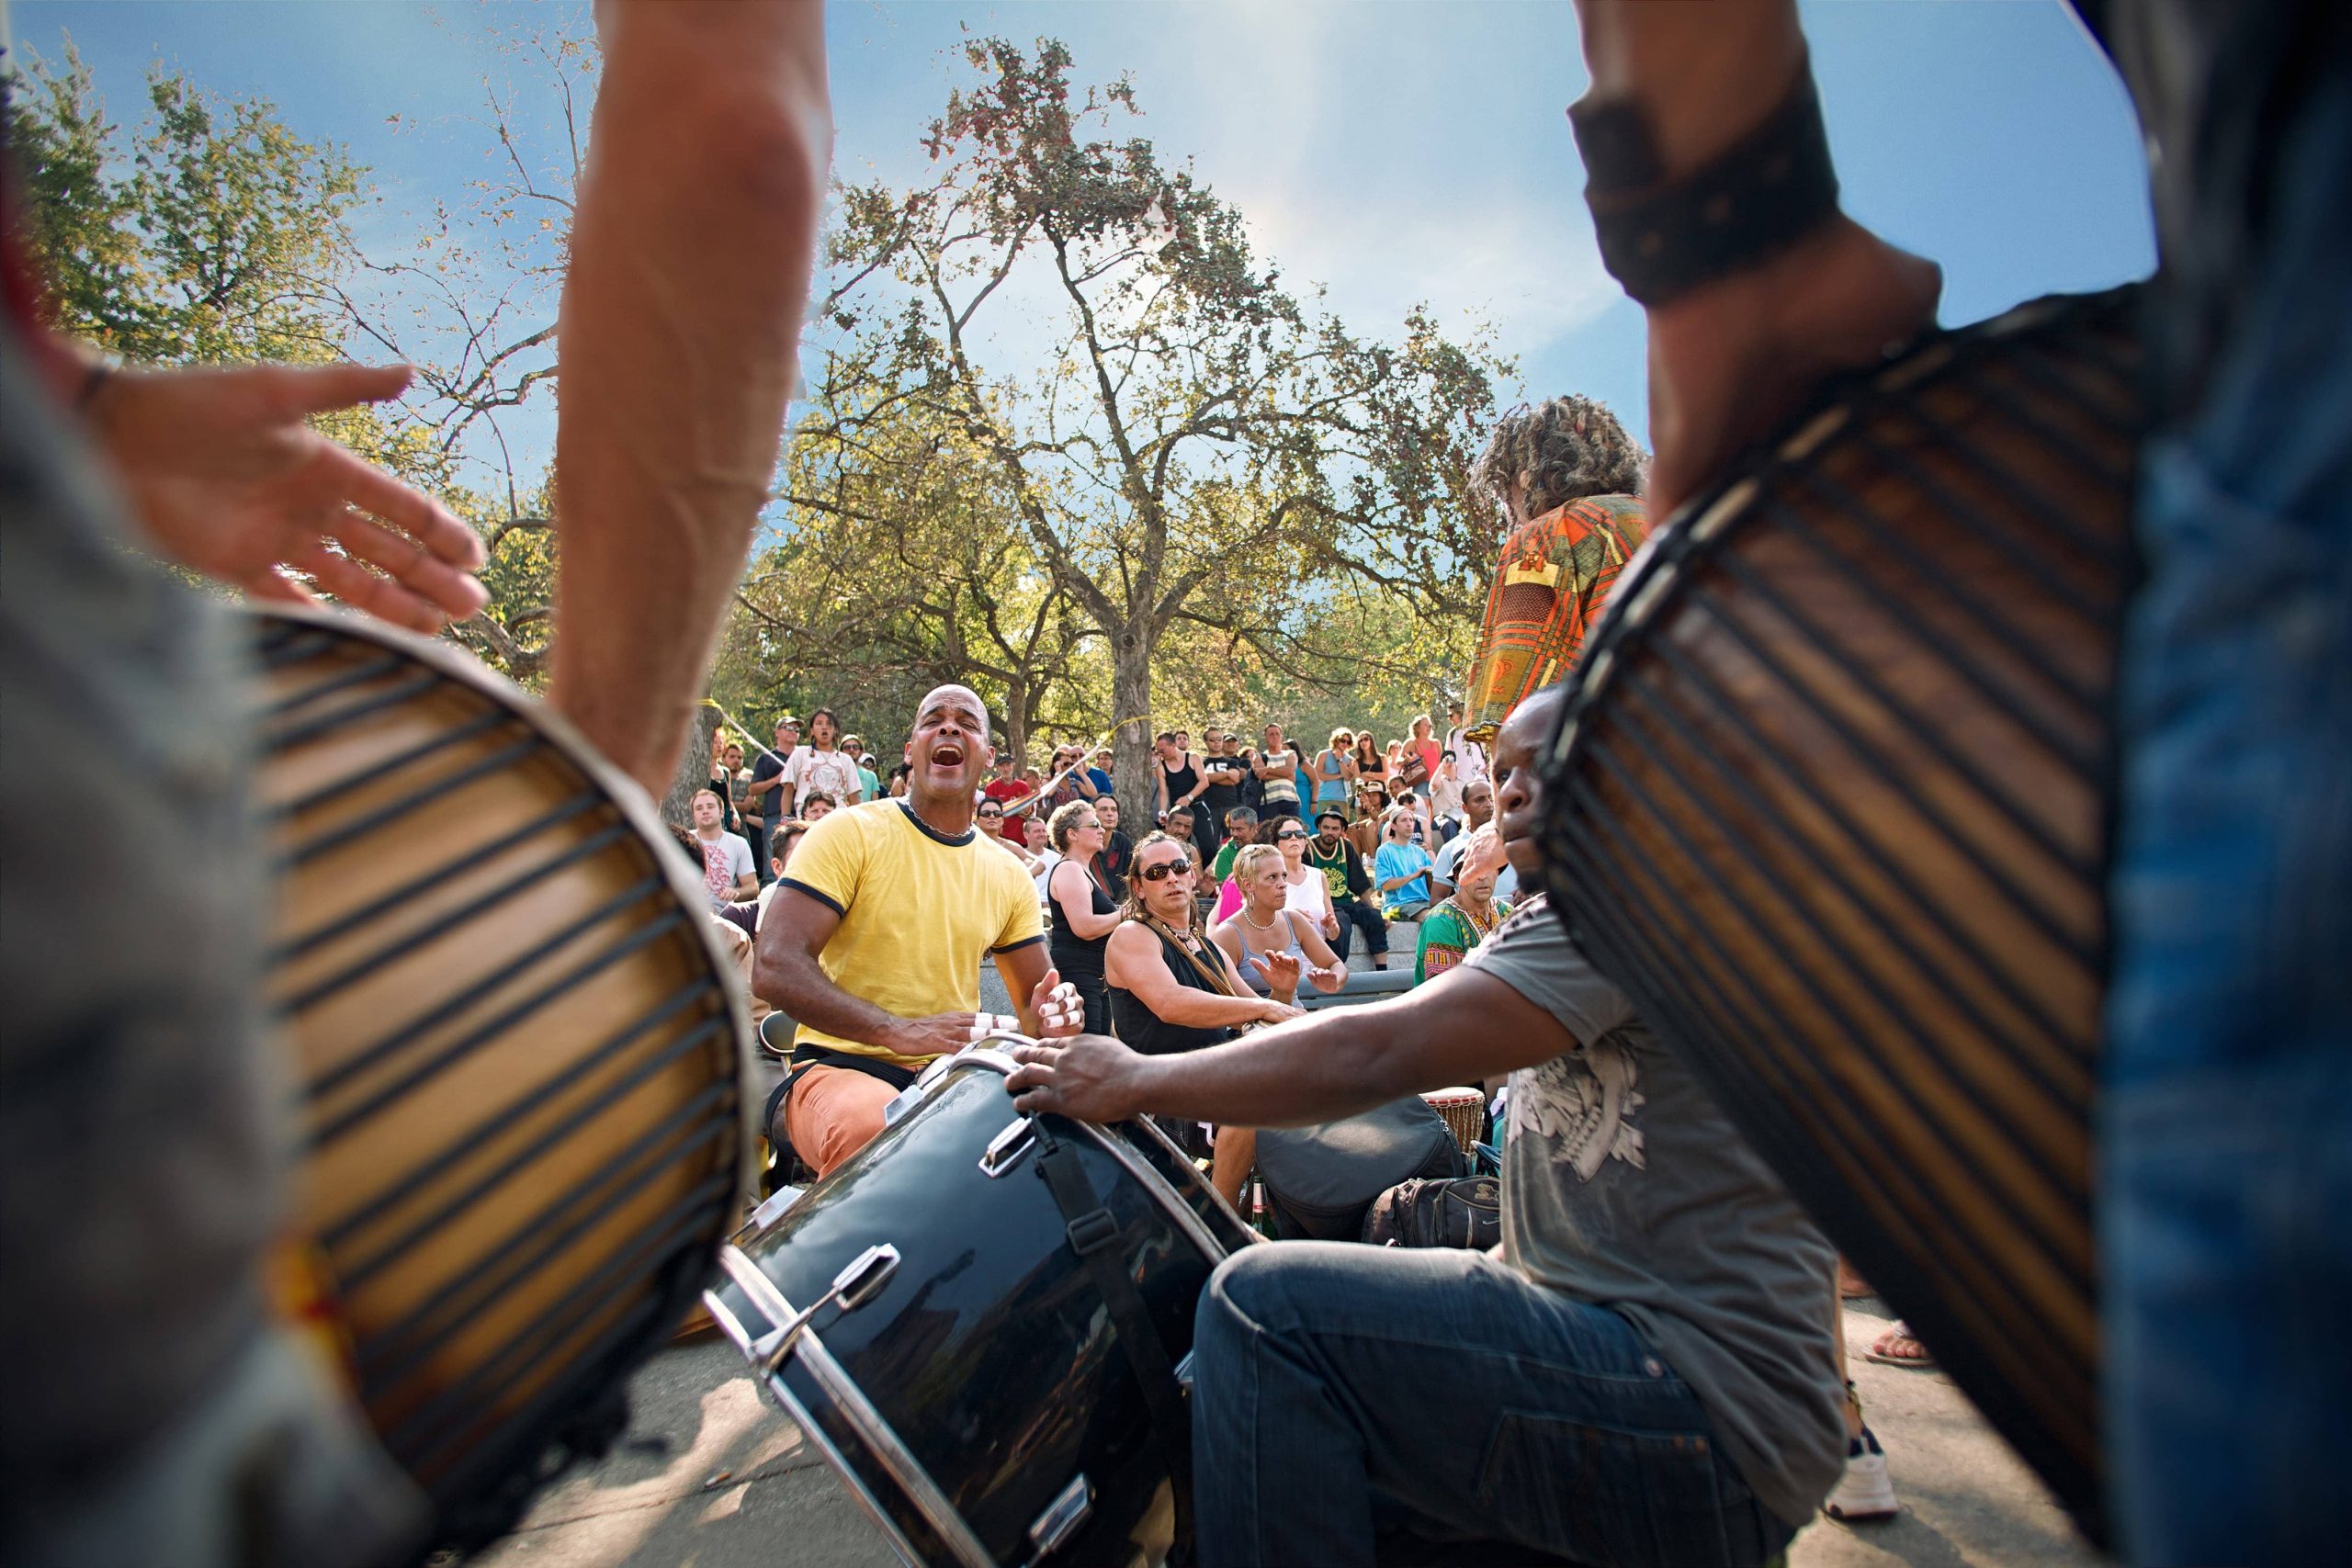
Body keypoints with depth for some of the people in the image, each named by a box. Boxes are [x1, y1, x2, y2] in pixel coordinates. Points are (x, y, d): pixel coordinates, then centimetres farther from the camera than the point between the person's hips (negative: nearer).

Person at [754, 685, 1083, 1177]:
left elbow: (1034, 999, 17)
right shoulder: (850, 831, -2)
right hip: (839, 1067, -4)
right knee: (872, 1126, -37)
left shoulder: (1009, 876, 11)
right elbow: (774, 967, -13)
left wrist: (1051, 1016, -9)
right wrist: (898, 1031, -25)